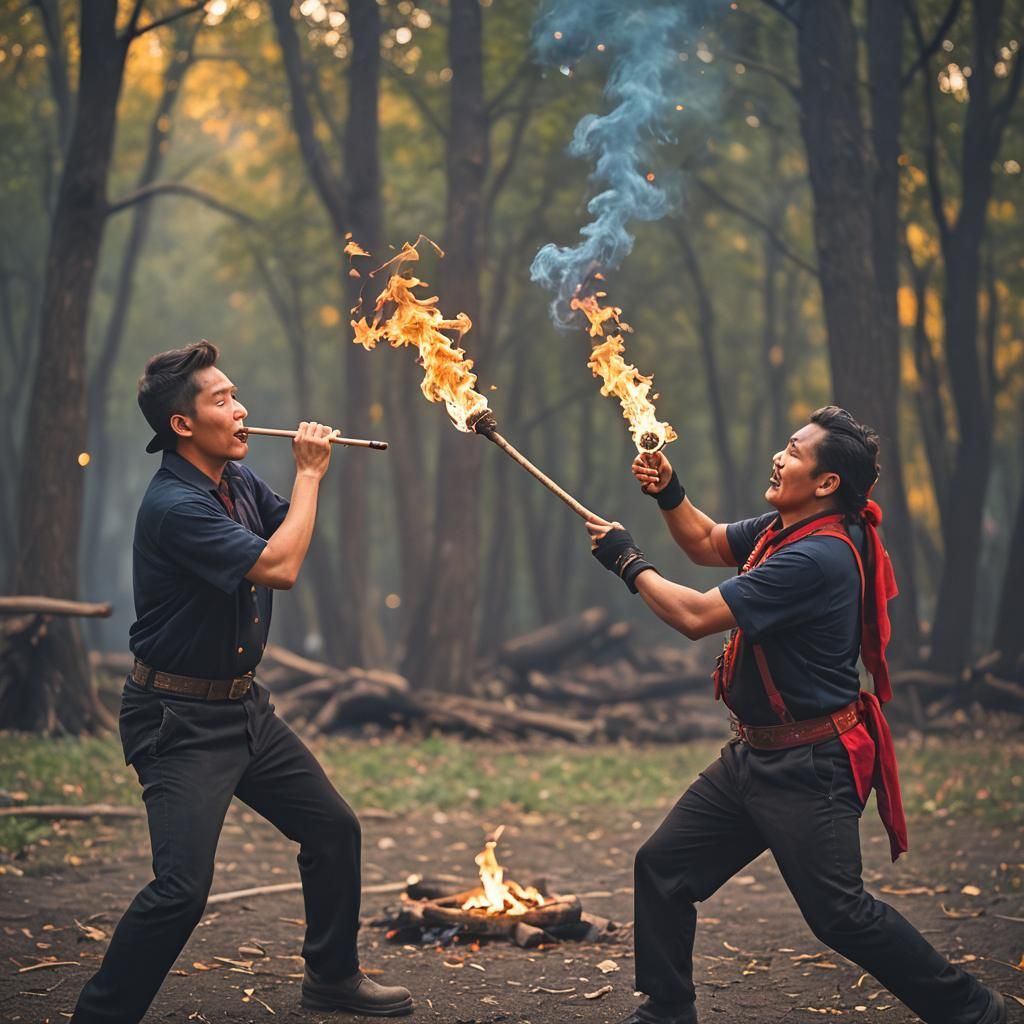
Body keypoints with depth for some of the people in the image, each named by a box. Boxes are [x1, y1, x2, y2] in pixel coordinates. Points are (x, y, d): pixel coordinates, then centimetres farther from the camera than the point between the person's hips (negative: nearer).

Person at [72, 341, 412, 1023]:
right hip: (181, 721, -9)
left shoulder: (238, 481, 4)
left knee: (335, 828, 15)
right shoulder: (175, 505, -23)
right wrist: (309, 472, -15)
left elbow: (299, 529, 17)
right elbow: (279, 568, -27)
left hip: (245, 705, 9)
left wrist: (318, 467, -2)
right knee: (183, 888, -18)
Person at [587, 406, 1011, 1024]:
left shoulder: (819, 556, -25)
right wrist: (669, 492, 5)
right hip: (755, 754, 10)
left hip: (808, 766, -10)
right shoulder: (784, 530, 6)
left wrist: (630, 562, -10)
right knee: (662, 868, 10)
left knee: (839, 912, -7)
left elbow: (696, 616, -24)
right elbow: (708, 544, 24)